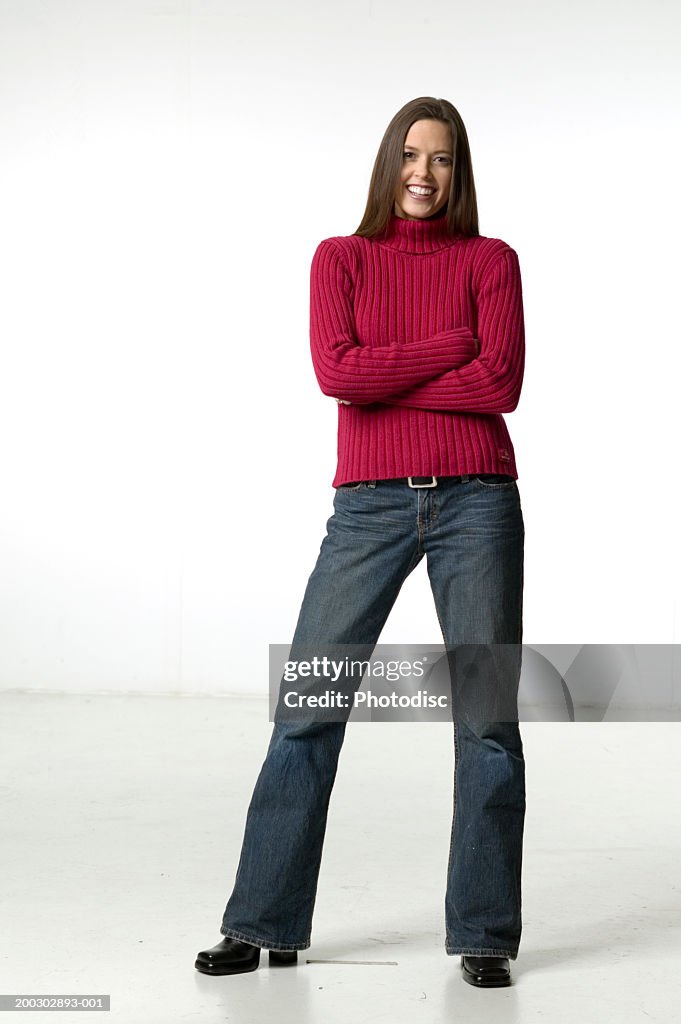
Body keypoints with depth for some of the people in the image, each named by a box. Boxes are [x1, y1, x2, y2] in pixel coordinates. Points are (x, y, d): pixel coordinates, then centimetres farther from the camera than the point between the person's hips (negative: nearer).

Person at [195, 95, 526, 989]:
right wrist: (450, 349, -7)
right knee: (307, 706, 0)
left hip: (475, 503, 0)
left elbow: (501, 385, -8)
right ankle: (265, 924, 12)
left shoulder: (491, 260, 7)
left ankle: (485, 934, 13)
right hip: (371, 505, 1)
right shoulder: (340, 257, 9)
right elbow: (336, 371, -8)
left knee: (487, 713, 1)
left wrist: (379, 377, -8)